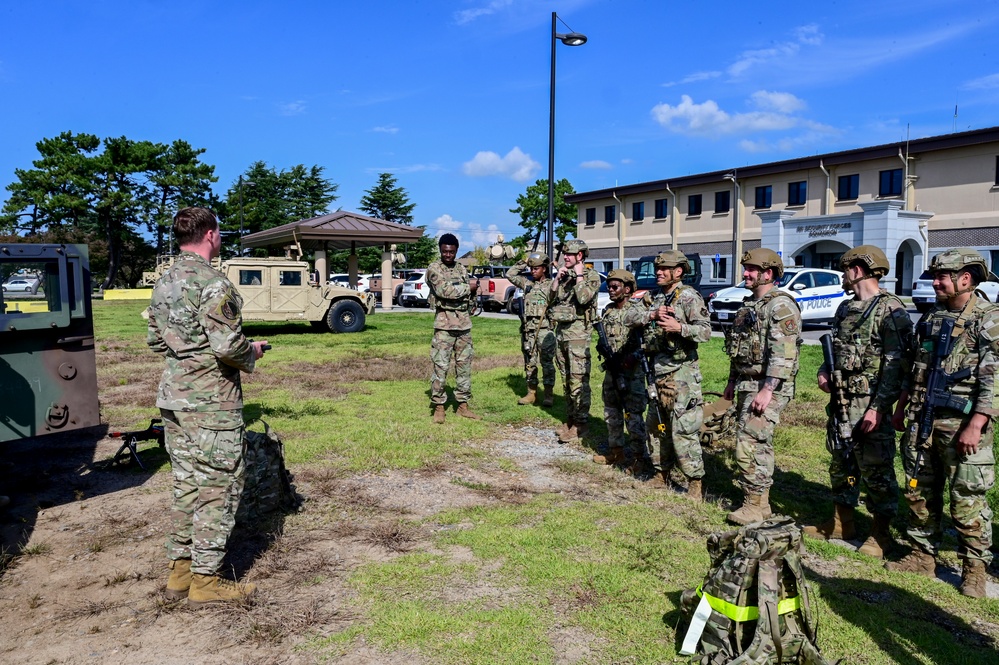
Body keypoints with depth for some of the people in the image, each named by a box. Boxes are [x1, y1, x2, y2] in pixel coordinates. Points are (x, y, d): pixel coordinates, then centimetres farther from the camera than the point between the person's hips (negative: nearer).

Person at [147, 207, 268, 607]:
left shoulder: (164, 282, 11)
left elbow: (155, 341, 17)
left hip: (172, 397, 9)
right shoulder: (212, 283, -17)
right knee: (218, 488, 2)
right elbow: (228, 345, -23)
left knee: (186, 484, 17)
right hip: (211, 403, -9)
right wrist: (252, 354, -4)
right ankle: (204, 581, 9)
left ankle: (180, 571, 25)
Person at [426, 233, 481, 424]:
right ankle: (438, 406, 4)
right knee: (440, 366, -5)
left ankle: (463, 405, 17)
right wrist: (468, 288, -10)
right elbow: (445, 290, -20)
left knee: (464, 365, 9)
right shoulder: (434, 269, -5)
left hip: (464, 324, 6)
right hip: (444, 324, -6)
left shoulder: (462, 269, 14)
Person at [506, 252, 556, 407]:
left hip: (545, 329, -4)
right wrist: (523, 262, 8)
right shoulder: (526, 283, 14)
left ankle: (548, 394, 3)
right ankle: (531, 393, 16)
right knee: (530, 362, 9)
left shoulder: (552, 284, 3)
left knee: (547, 362, -3)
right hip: (527, 329, 4)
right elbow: (510, 274, 14)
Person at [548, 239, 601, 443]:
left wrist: (579, 274, -11)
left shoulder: (592, 276, -4)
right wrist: (558, 277, 0)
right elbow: (551, 297, 10)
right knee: (566, 379, 12)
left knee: (578, 380, -9)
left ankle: (581, 423, -3)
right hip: (561, 331, 8)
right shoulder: (564, 275, 16)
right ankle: (570, 419, 21)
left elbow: (584, 298, -20)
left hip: (578, 333, -8)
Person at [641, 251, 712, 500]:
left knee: (683, 430, -8)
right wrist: (652, 315, -9)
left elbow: (705, 330, -16)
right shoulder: (657, 299, 15)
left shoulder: (689, 297, -8)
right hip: (659, 370, 8)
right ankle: (664, 473, 29)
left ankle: (696, 482, 0)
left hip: (681, 371, -8)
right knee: (660, 425, 16)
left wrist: (679, 327, -31)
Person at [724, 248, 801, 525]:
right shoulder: (750, 305, 16)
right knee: (758, 444, 14)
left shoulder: (780, 305, -14)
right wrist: (732, 381, 21)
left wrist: (767, 390, -26)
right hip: (746, 385, 10)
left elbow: (783, 353, -22)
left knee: (750, 444, -11)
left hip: (767, 387, -9)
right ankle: (758, 497, 22)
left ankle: (755, 505, -2)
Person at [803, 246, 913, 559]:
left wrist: (878, 407, -21)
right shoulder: (845, 308, 13)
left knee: (875, 467, 1)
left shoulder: (891, 310, -12)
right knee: (841, 462, 15)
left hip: (870, 403, -8)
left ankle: (881, 532, 16)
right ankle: (841, 523, 29)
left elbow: (896, 365, -17)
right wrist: (824, 371, 3)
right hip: (841, 400, 8)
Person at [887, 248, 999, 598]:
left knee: (968, 500, 1)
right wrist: (901, 408, 18)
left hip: (962, 424, -7)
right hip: (922, 421, 7)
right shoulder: (931, 316, 13)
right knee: (919, 493, 13)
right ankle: (923, 556, 26)